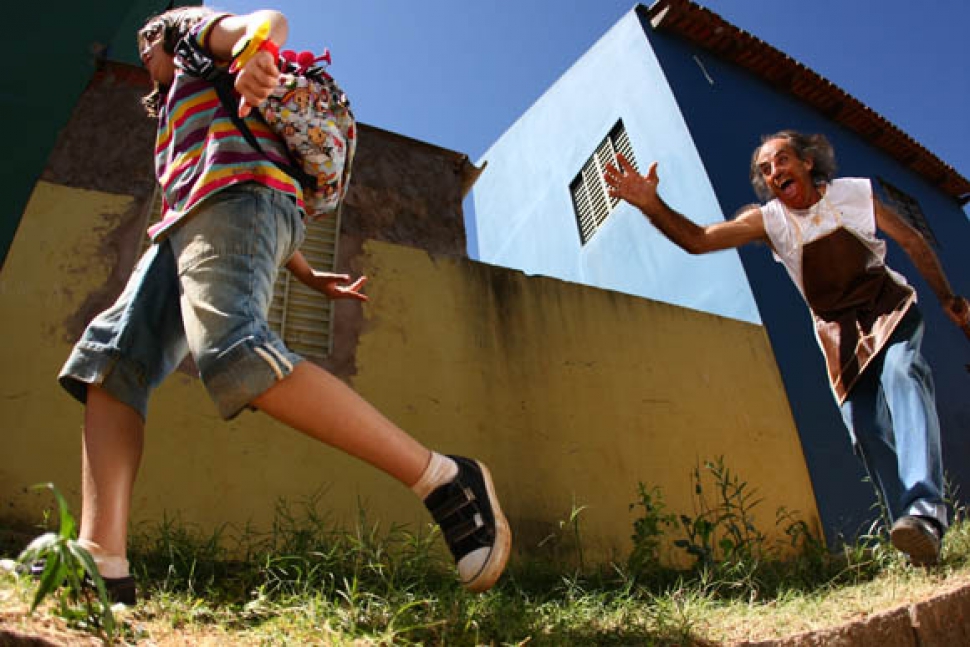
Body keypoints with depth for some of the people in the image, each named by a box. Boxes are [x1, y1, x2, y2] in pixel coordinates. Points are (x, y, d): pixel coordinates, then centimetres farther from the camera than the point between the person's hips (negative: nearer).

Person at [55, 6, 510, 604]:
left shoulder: (200, 34, 26)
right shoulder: (178, 111, 45)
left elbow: (269, 20, 0)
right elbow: (270, 216, 36)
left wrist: (255, 51, -24)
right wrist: (309, 275, 26)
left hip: (232, 195, -9)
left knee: (235, 356, -33)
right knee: (112, 361, -8)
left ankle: (447, 482, -36)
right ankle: (101, 563, -21)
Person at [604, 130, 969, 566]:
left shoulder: (855, 193, -6)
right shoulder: (768, 220, -7)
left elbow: (912, 241, 9)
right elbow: (697, 239, -23)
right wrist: (652, 205, -40)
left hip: (888, 306, -1)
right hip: (840, 331, 1)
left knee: (903, 374, -31)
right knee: (866, 430, -9)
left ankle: (925, 511, -41)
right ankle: (919, 542, -3)